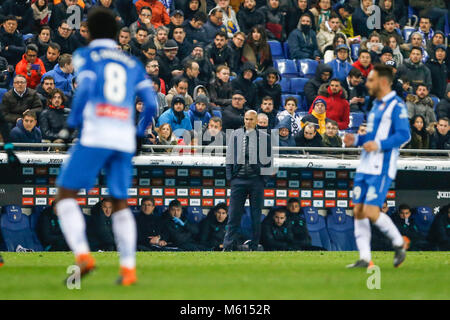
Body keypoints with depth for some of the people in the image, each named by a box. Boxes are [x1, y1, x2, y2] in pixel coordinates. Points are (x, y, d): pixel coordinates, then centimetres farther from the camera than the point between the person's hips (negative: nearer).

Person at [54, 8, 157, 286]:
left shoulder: (86, 56, 7)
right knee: (120, 203, 15)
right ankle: (128, 267, 3)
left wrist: (73, 122, -1)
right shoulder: (133, 64, 19)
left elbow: (85, 88, -11)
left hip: (95, 137, -4)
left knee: (66, 193, 2)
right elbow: (151, 104, 10)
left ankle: (82, 254, -16)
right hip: (124, 140, 4)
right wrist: (139, 132, 25)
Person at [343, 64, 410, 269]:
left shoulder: (396, 106, -9)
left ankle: (399, 244, 7)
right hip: (365, 167, 9)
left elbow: (404, 135, -18)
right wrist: (356, 140, 12)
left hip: (381, 169, -9)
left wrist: (379, 144, -27)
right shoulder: (376, 105, 19)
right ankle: (365, 259, 5)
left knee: (371, 212, -13)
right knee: (358, 212, 2)